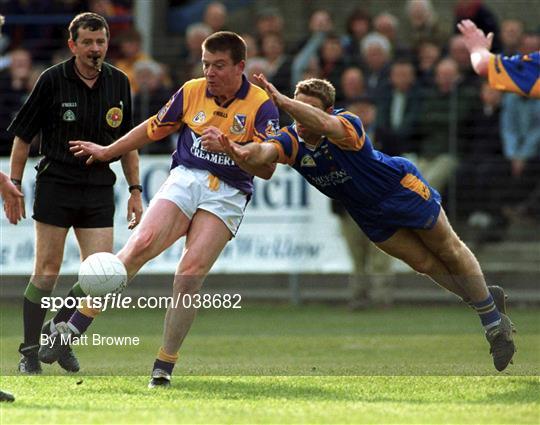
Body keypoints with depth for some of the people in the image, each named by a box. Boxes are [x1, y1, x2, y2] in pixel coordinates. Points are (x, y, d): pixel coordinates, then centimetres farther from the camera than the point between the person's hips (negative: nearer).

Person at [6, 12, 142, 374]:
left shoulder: (118, 83, 5)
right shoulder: (52, 80, -6)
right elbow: (23, 136, 1)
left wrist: (135, 190, 10)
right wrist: (14, 187, -2)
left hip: (99, 191, 3)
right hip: (55, 187, -3)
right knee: (47, 272, -3)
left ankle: (61, 329, 17)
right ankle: (30, 350, 8)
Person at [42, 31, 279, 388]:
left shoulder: (261, 105, -5)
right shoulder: (192, 91, 7)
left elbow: (267, 167, -13)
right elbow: (154, 128, 22)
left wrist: (226, 145, -26)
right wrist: (107, 152, 30)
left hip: (227, 194, -2)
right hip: (185, 178, 2)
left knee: (191, 272, -18)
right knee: (142, 244, -21)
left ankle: (164, 367, -8)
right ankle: (75, 326, -19)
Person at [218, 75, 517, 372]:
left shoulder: (348, 124, -35)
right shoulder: (292, 140, -22)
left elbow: (324, 124, -59)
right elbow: (266, 152, -44)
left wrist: (281, 101, -74)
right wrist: (243, 154, -67)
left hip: (402, 189, -5)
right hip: (371, 216, 5)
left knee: (449, 252, 12)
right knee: (425, 264, 11)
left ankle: (493, 317, 30)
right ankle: (486, 298, 34)